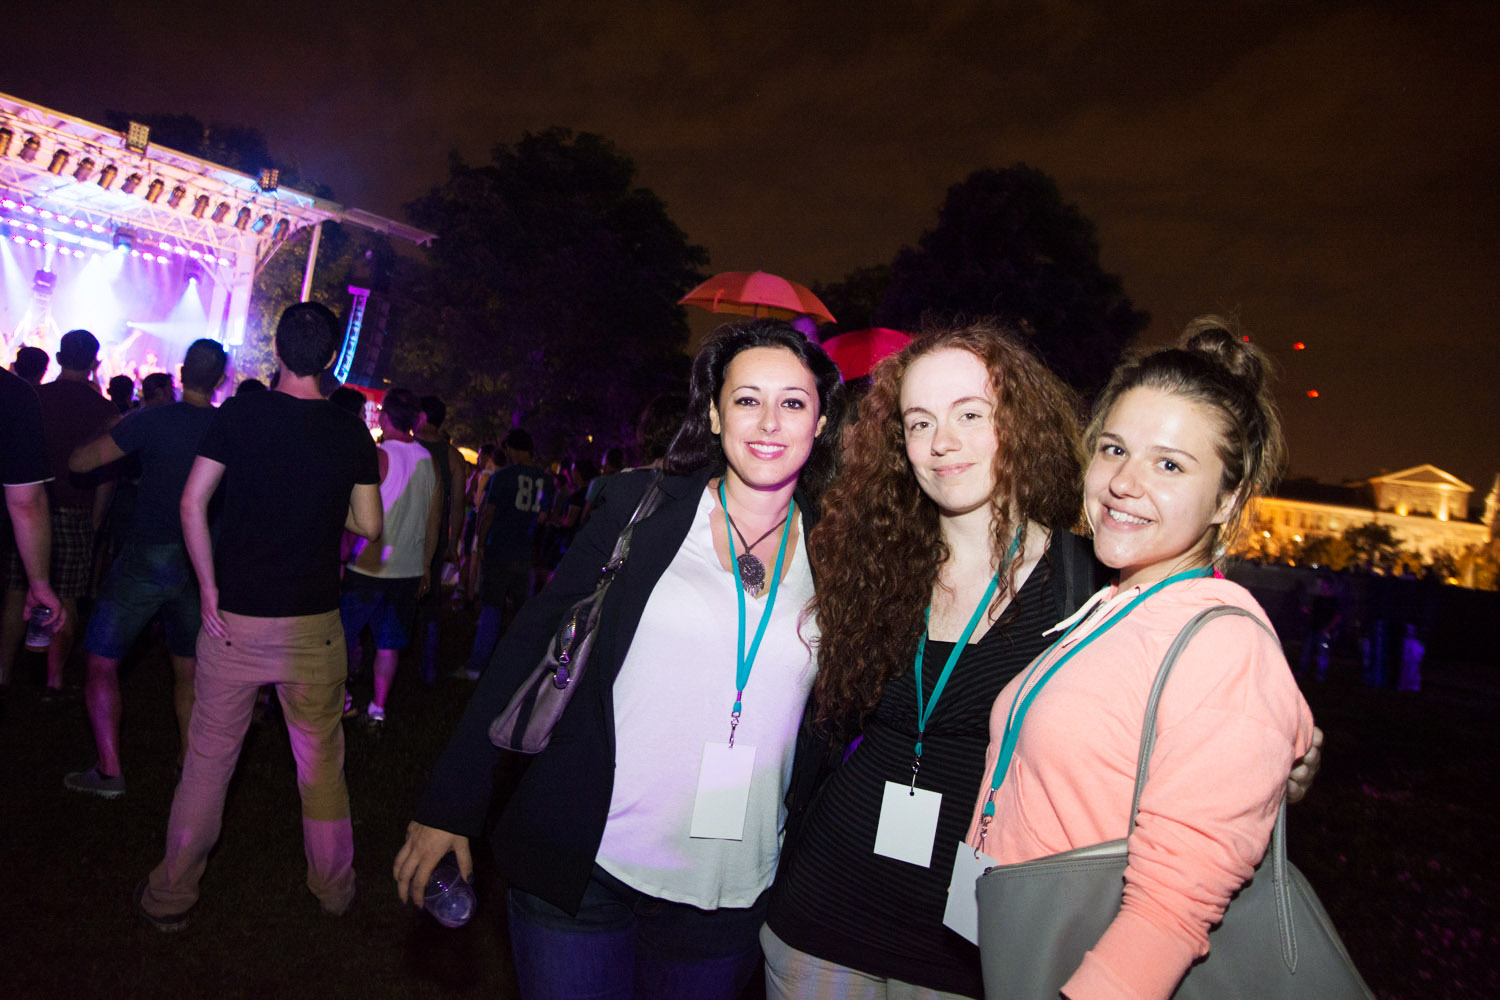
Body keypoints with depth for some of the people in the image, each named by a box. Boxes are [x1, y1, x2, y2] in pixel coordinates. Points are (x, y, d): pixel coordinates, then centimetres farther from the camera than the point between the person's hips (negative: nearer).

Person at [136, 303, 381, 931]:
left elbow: (193, 501, -7)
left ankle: (171, 895, 27)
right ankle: (334, 887, 28)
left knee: (208, 759, 13)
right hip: (314, 625, 0)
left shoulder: (239, 414, -5)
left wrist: (208, 585, -1)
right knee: (321, 760, 14)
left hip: (235, 618, 0)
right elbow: (369, 526, -1)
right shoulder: (353, 435, -4)